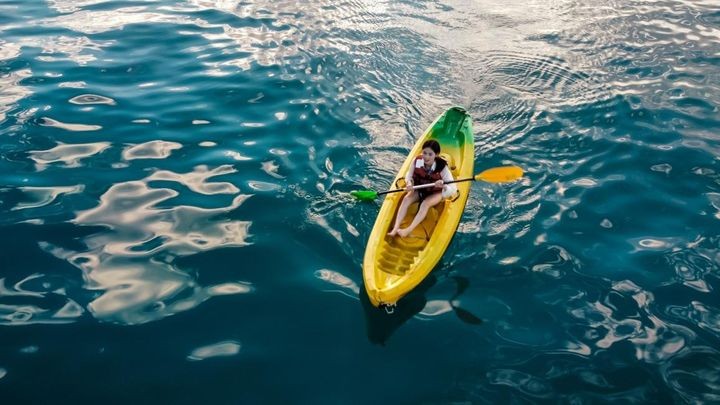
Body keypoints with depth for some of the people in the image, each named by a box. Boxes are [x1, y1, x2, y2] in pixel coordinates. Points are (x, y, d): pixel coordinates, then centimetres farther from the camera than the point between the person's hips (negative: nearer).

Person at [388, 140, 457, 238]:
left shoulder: (442, 167, -27)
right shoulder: (417, 161, -20)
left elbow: (453, 190, -27)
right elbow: (409, 176, -3)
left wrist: (443, 186, -49)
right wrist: (409, 184, -27)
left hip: (436, 193, -3)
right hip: (419, 189, 3)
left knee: (425, 204, -31)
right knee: (406, 199, -23)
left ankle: (409, 230, -41)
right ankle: (395, 228, -32)